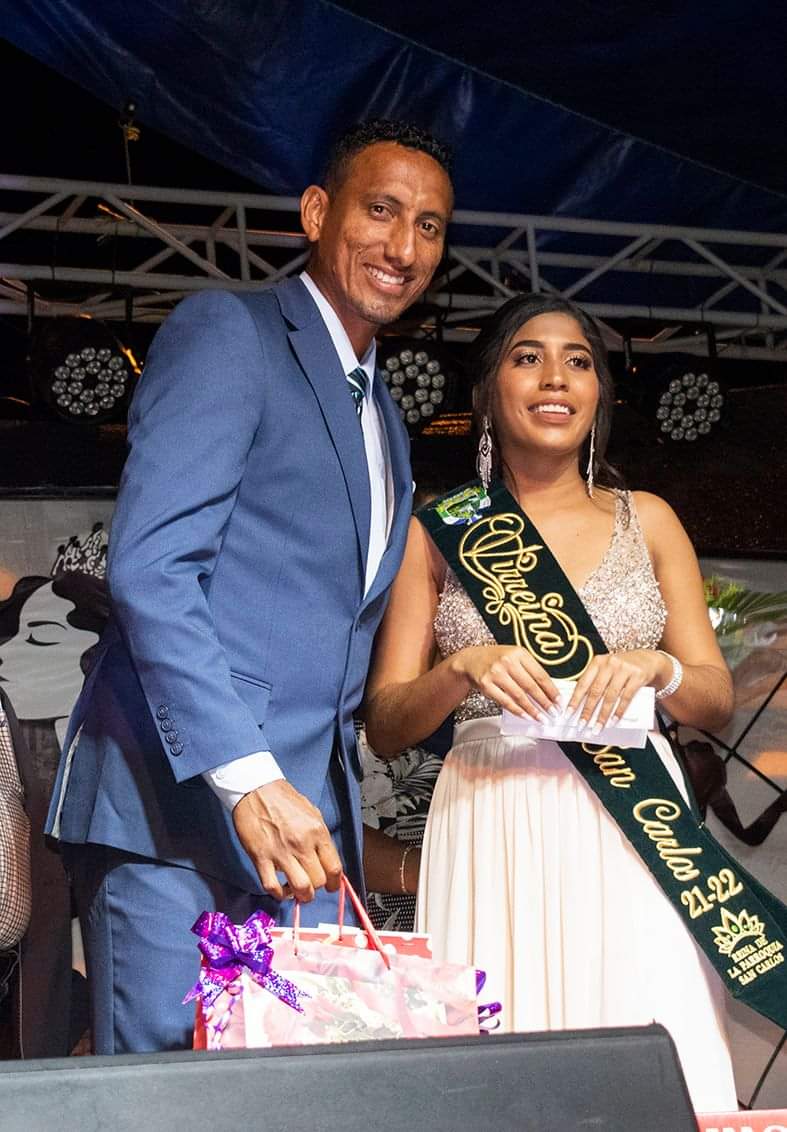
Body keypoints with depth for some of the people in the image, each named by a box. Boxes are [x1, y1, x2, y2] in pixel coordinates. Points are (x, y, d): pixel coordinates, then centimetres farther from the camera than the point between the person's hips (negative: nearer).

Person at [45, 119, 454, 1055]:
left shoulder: (382, 418, 24)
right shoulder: (226, 333, -2)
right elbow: (148, 568, -14)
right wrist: (248, 777, -22)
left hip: (306, 822, 8)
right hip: (180, 804, -7)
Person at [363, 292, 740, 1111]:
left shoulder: (647, 520, 12)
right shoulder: (438, 532, 8)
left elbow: (718, 699, 10)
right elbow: (385, 726, 4)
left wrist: (658, 668, -11)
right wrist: (463, 670, -15)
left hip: (632, 828, 1)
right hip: (495, 831, -1)